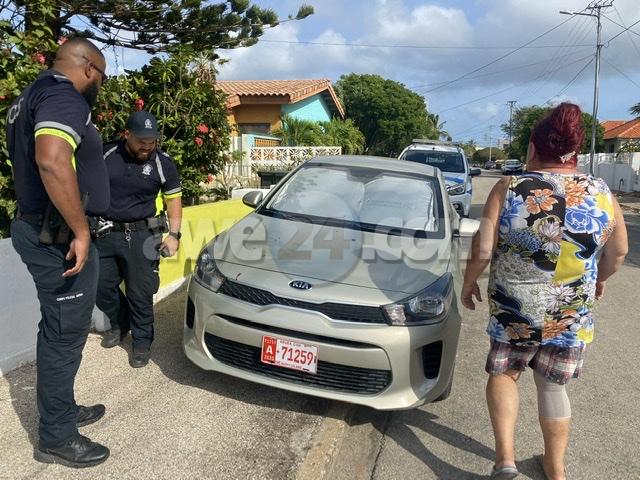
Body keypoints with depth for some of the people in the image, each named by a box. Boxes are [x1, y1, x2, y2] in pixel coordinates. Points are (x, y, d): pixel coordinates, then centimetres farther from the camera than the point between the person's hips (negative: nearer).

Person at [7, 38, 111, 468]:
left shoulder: (36, 94, 19)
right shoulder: (63, 96, -15)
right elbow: (52, 161, -34)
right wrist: (80, 230, -27)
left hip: (42, 231, 11)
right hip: (59, 238, -11)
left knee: (59, 331, 19)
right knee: (64, 336, 0)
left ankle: (62, 411, 34)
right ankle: (57, 439, 14)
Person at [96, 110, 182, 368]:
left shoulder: (163, 163, -4)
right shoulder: (106, 155, -1)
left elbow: (173, 200, 3)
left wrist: (173, 234, -6)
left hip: (141, 235, -3)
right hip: (106, 233, 3)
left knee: (140, 293, 0)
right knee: (101, 287, 10)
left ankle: (142, 342, 18)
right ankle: (120, 323, 37)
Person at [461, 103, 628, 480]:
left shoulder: (509, 190, -12)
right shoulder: (602, 195, -3)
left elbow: (482, 250, -12)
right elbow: (617, 253, 8)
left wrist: (468, 283, 5)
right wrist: (601, 279, 27)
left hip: (513, 309, -2)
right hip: (571, 316, 3)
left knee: (503, 373, 20)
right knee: (553, 385, 19)